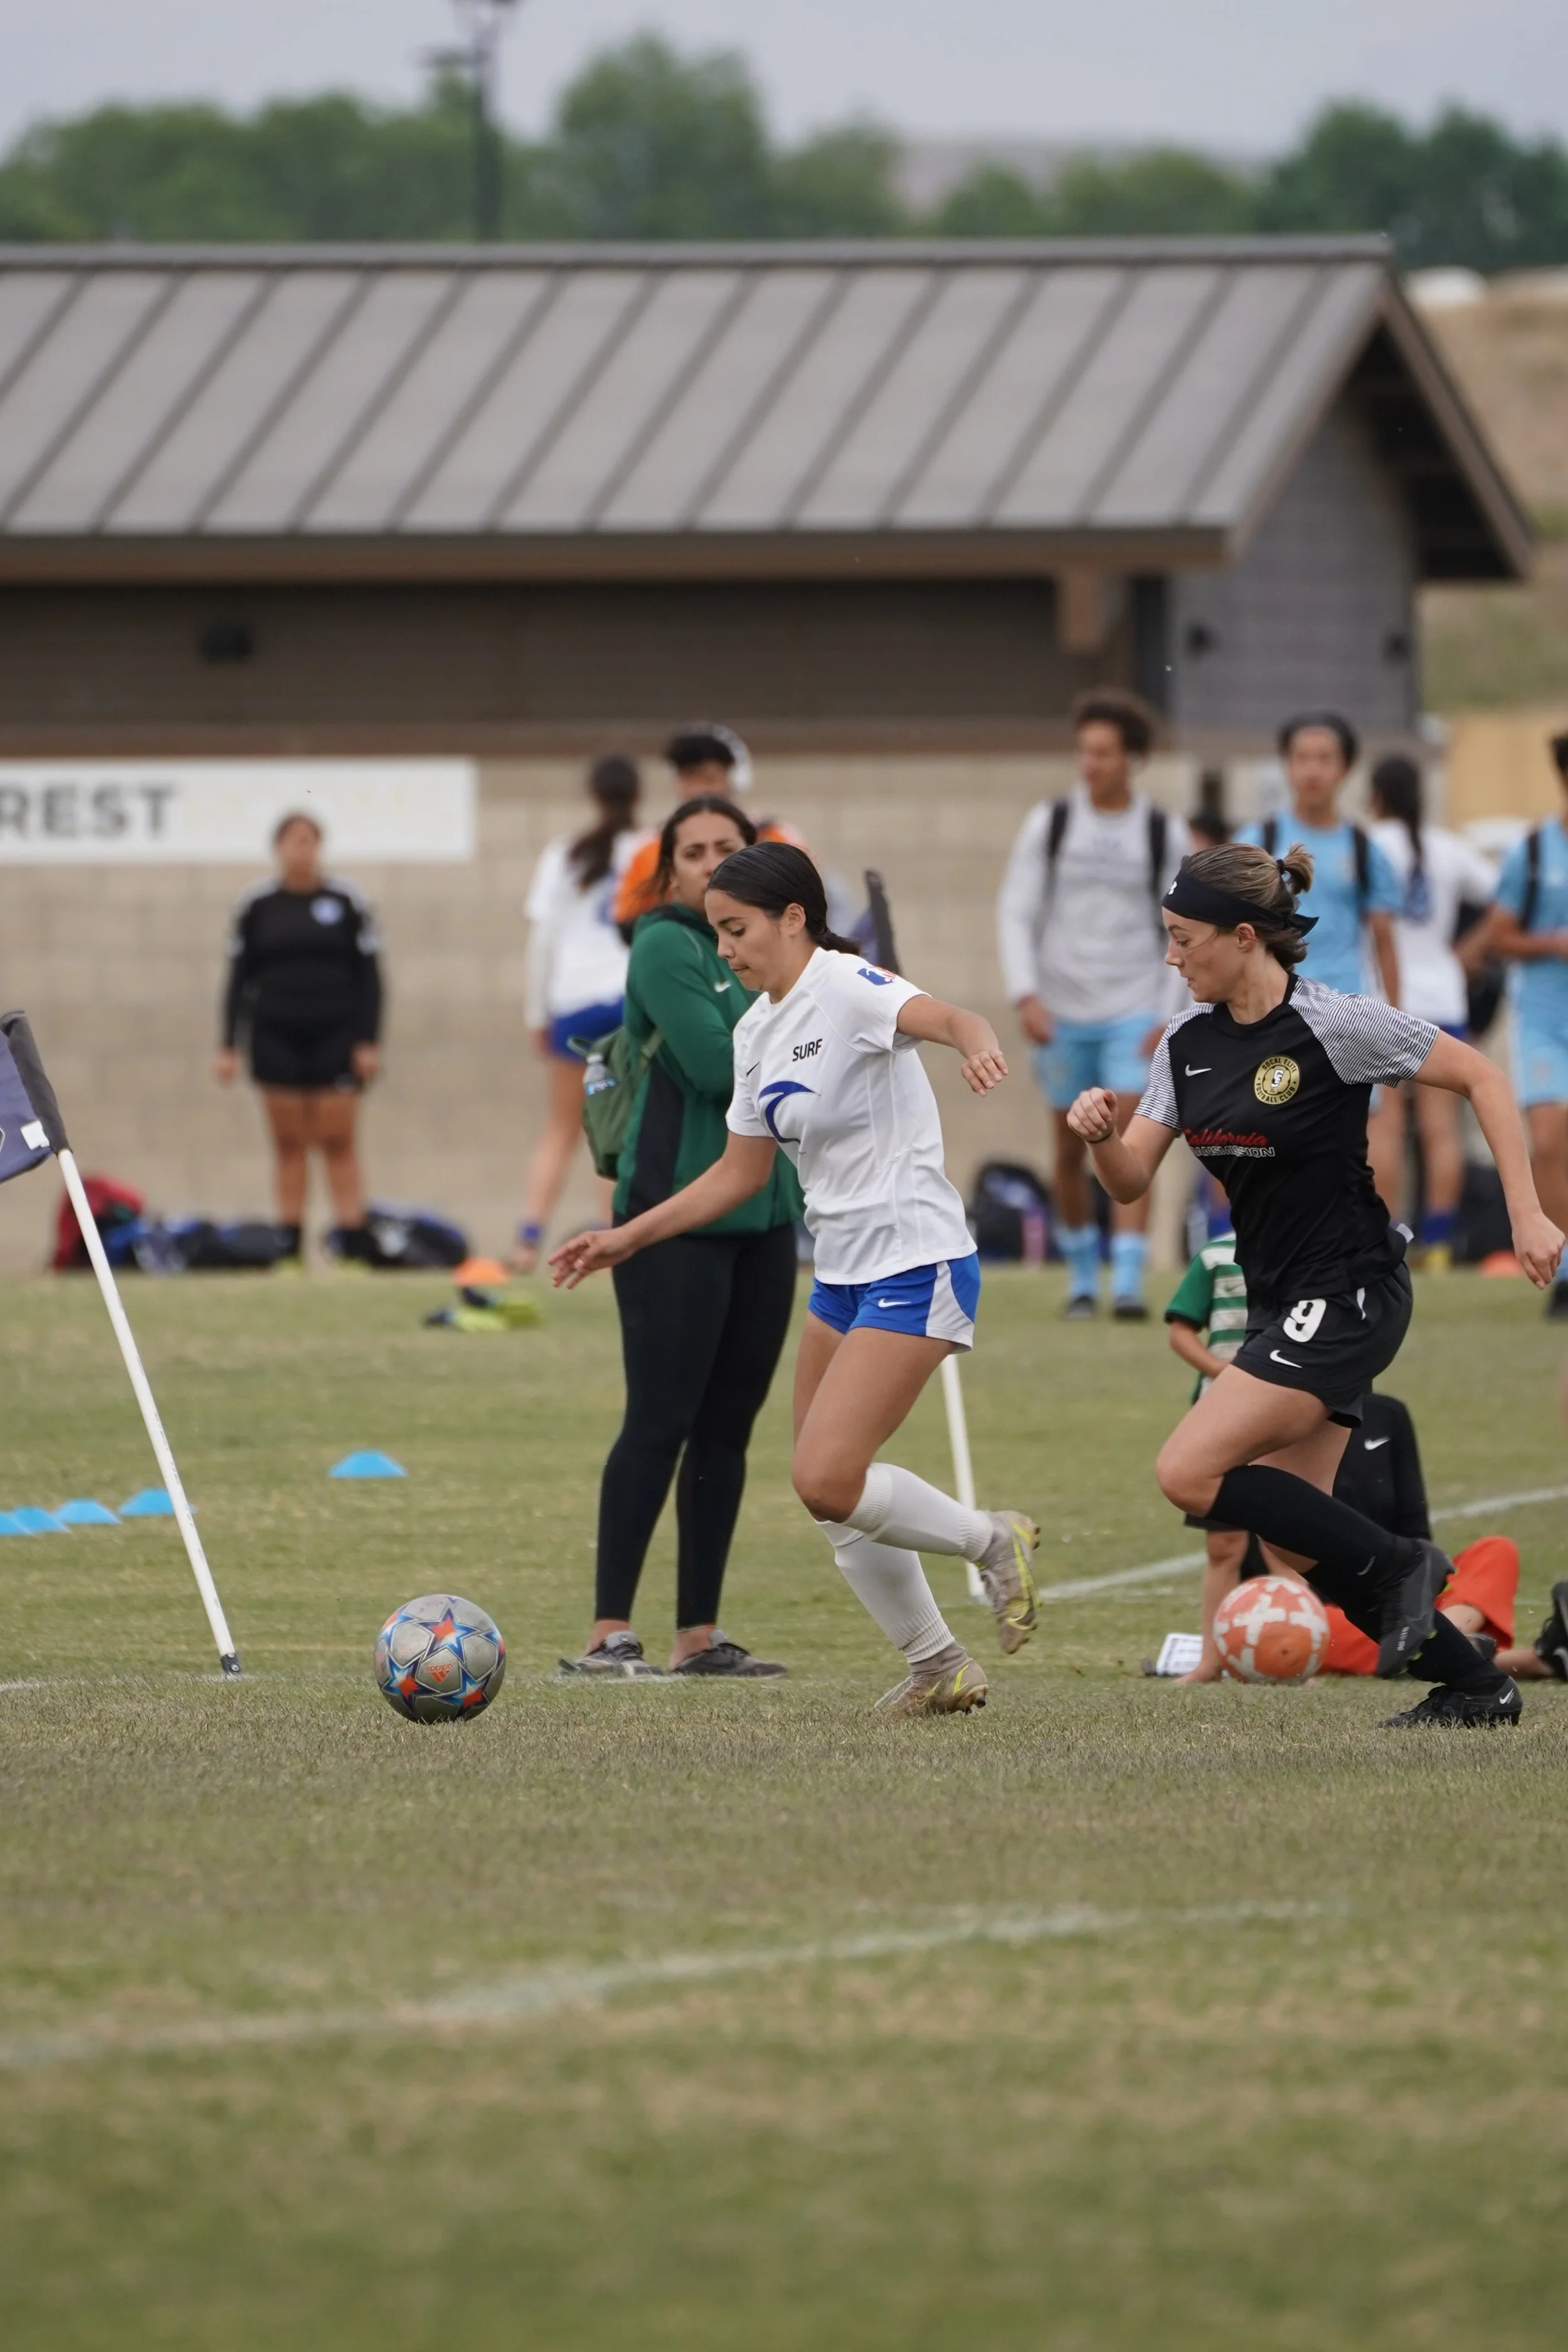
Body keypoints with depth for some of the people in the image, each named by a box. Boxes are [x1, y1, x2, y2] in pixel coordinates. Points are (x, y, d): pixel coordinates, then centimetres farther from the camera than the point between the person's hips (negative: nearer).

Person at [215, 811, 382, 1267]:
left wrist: (368, 1042, -4)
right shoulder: (256, 906, 5)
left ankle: (354, 1242, -4)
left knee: (338, 1141, -4)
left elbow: (369, 976, 4)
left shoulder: (347, 902, 2)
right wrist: (228, 1047, 3)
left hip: (335, 1037, -1)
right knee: (289, 1143, 2)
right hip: (276, 1037, 1)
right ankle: (291, 1245, 6)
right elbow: (239, 979, 8)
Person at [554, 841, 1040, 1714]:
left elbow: (942, 1016, -35)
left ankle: (993, 1540, 5)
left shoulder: (844, 988, -14)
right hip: (844, 1275, 9)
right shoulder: (758, 1030, 12)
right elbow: (743, 1172, 22)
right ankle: (939, 1666, 20)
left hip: (916, 1269, -9)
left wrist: (980, 1046, -58)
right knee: (827, 1493, 8)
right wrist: (628, 1237, 19)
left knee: (828, 1480, -18)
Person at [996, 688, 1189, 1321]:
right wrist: (1025, 994, -11)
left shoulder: (1165, 834, 2)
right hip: (1062, 1012, 2)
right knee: (1070, 1150, 7)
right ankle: (1082, 1274, 22)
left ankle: (1129, 1283, -16)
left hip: (1135, 1011, -2)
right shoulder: (1049, 823, 3)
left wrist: (1171, 1015, -4)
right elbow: (1014, 913, 2)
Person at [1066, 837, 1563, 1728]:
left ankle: (1397, 1564, -5)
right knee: (1296, 1540, 6)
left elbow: (1482, 1077, -10)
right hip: (1285, 1305, 8)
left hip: (1348, 1294, -8)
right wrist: (1102, 1134, -18)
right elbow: (1132, 1180, 5)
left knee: (1190, 1473, -17)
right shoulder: (1189, 1042, 4)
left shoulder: (1334, 1025, -17)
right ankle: (1473, 1684, 16)